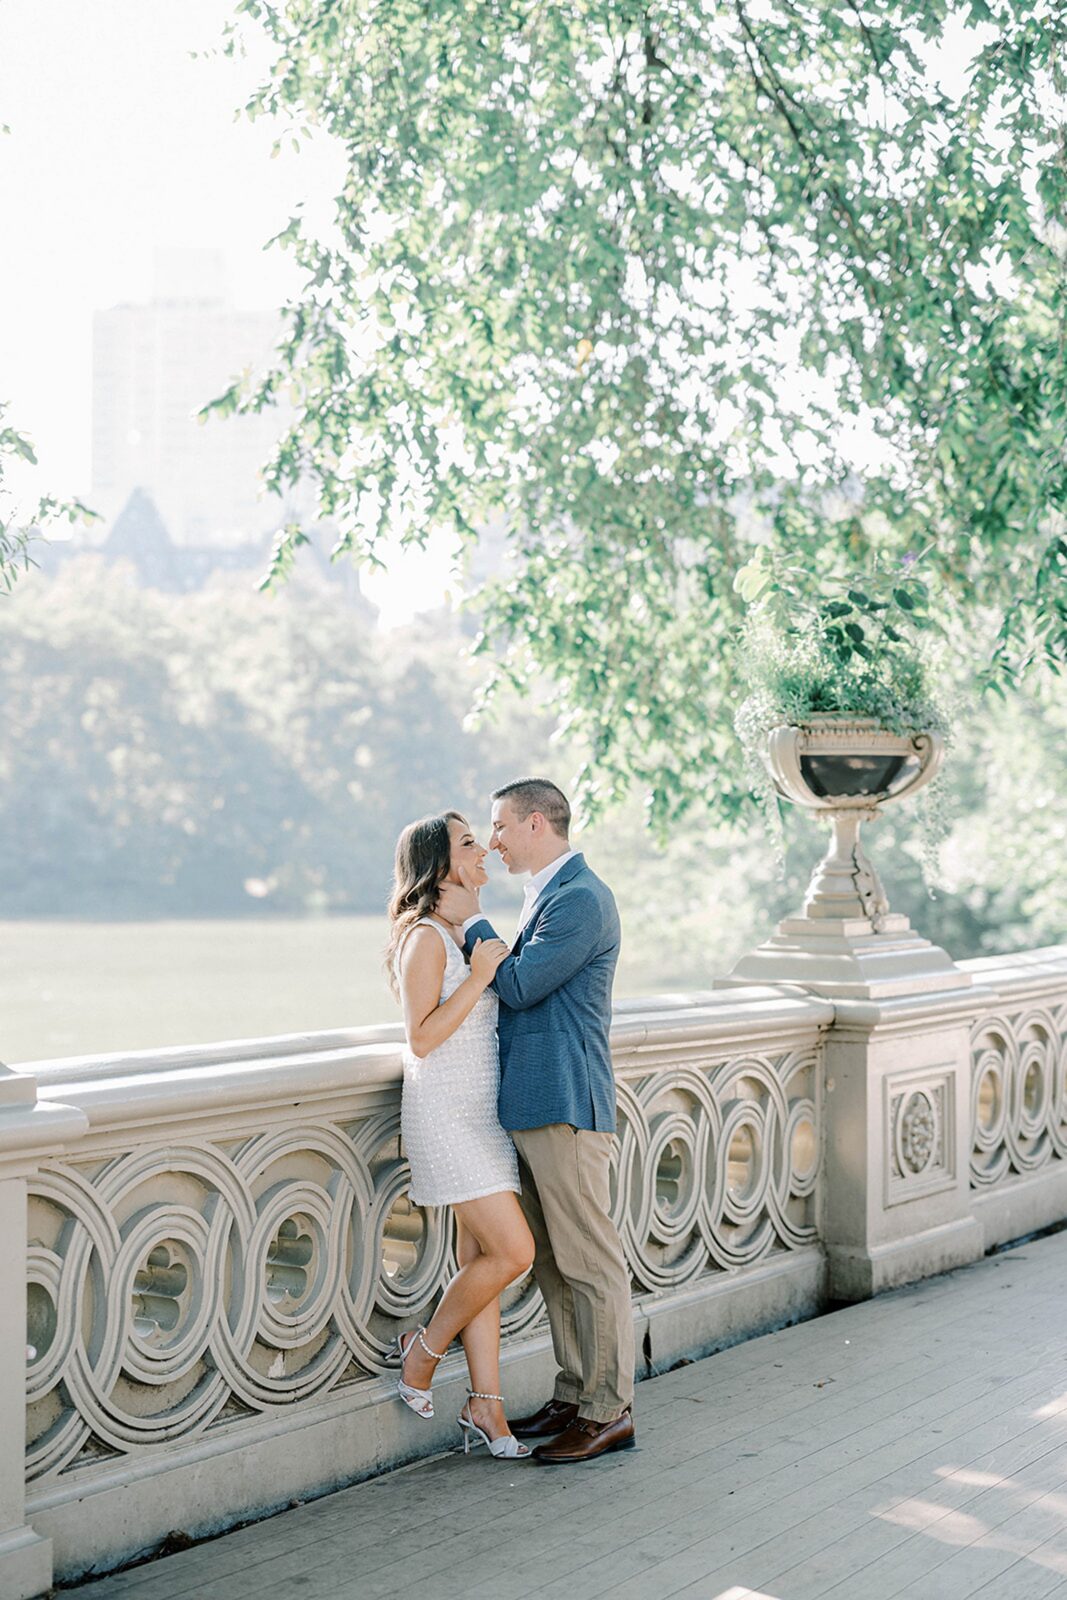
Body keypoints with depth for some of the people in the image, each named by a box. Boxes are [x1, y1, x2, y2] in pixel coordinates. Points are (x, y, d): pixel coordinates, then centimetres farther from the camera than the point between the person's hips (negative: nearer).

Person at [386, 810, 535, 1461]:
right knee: (513, 1251, -12)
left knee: (482, 1258, 7)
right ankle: (425, 1347, 10)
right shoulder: (425, 937, -12)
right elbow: (422, 1037, -17)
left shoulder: (470, 933, 15)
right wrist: (479, 977, -20)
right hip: (446, 1113, -9)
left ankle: (485, 1407, 11)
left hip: (485, 1113, 9)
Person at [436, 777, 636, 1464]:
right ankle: (577, 1395, 24)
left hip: (565, 1106, -11)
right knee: (555, 1262, 15)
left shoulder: (580, 899, -15)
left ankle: (610, 1411, 4)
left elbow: (520, 986, -16)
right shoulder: (552, 894, 18)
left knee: (590, 1260, -3)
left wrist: (472, 921, -7)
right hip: (536, 1102, 11)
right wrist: (470, 923, 12)